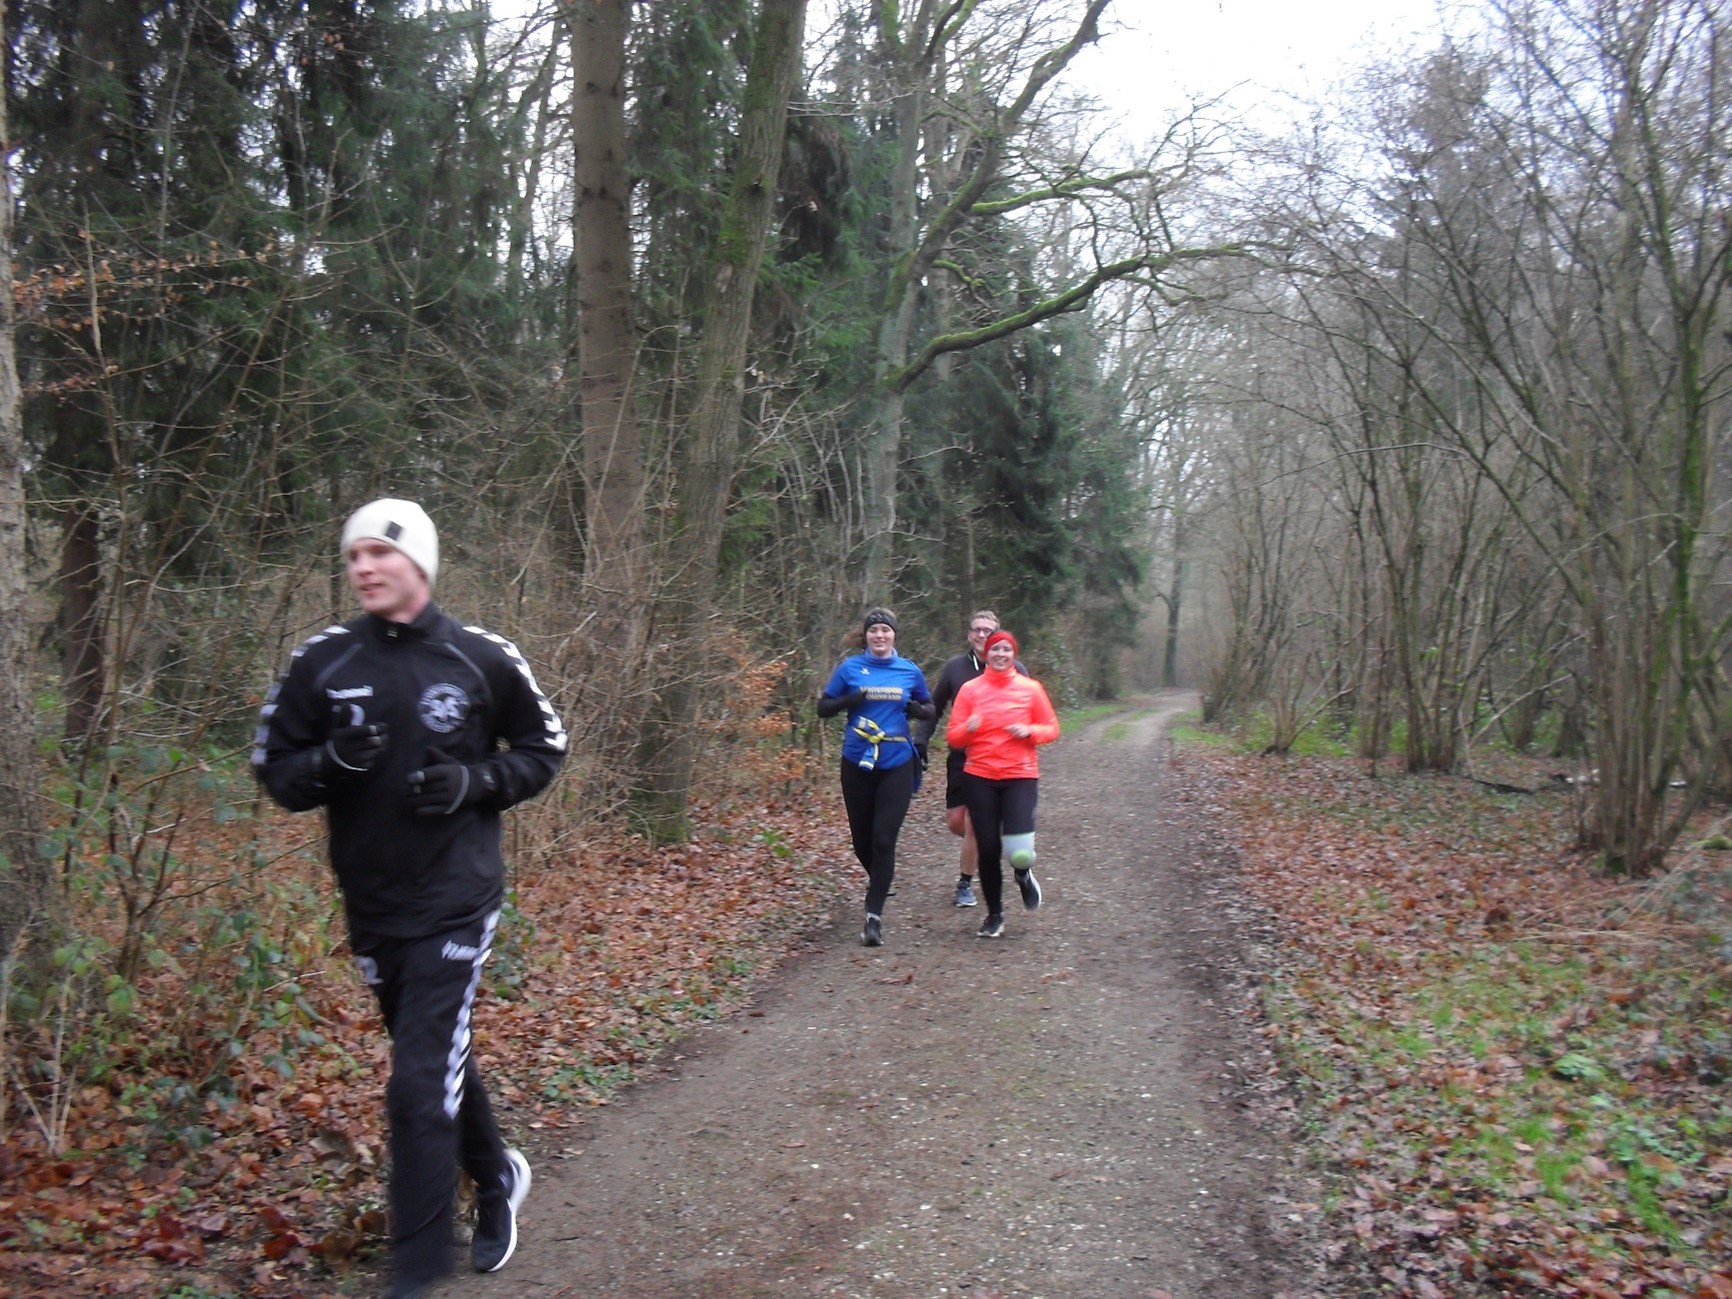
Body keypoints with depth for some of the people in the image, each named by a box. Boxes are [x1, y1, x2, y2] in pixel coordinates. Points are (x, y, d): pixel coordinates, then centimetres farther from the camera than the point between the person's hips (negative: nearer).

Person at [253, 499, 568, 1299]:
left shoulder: (482, 658, -6)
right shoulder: (321, 661, -1)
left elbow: (543, 749, 6)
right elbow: (275, 770, 4)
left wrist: (475, 782, -12)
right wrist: (333, 762, -18)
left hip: (454, 902, -4)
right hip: (370, 906, 4)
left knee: (421, 1087, -8)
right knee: (437, 1058, 19)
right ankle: (496, 1179, 45)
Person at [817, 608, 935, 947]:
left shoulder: (910, 672, 3)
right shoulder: (850, 668, 1)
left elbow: (929, 709, 16)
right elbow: (822, 707, 4)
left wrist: (916, 709, -7)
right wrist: (850, 700, -15)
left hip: (897, 765, -1)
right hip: (857, 763, 1)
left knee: (883, 839, -10)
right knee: (862, 838, 11)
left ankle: (874, 914, -6)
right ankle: (879, 881, 42)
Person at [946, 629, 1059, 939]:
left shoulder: (1030, 688, 2)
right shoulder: (970, 689, 2)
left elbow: (1051, 728, 8)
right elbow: (953, 738, 2)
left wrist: (1030, 731, -12)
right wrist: (968, 727, -19)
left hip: (1021, 776, -1)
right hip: (979, 777, 1)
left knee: (1019, 852, -15)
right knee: (988, 849, 3)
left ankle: (1024, 874, 24)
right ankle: (994, 915, 23)